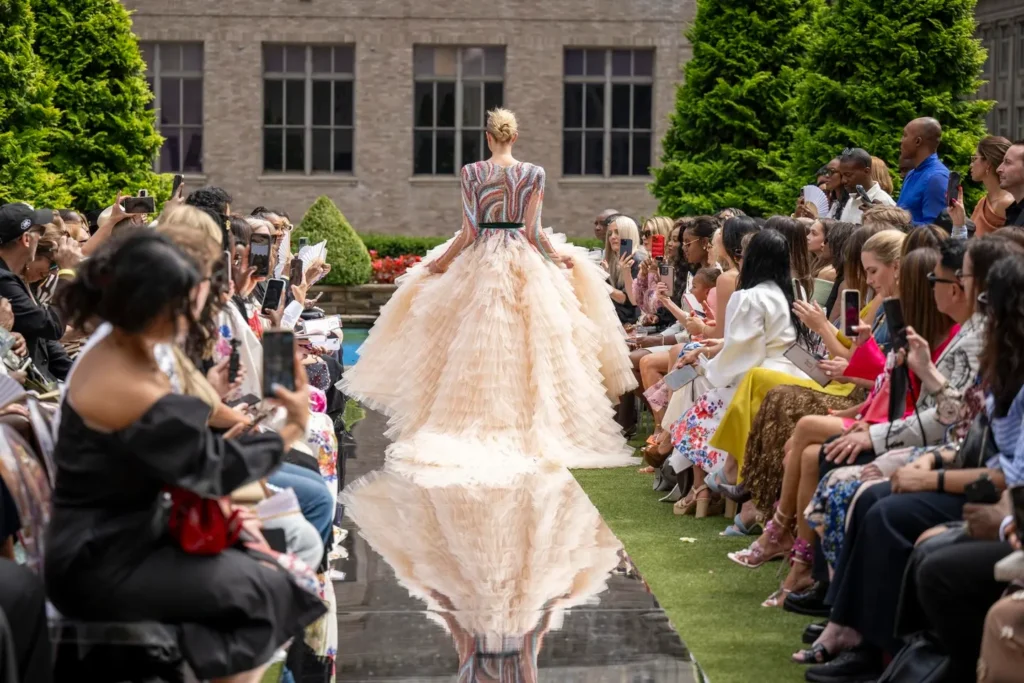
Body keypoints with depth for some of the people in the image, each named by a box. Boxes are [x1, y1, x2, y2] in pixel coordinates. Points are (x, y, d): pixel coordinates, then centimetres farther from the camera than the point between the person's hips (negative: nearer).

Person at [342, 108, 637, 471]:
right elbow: (532, 232, -5)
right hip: (525, 265, 0)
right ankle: (527, 427, 5)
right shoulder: (533, 174, -4)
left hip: (479, 264, 0)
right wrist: (560, 256, 11)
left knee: (478, 351, 5)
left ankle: (479, 428, 5)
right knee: (527, 348, 6)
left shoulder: (471, 173, -5)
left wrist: (440, 261, 8)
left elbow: (469, 232, -6)